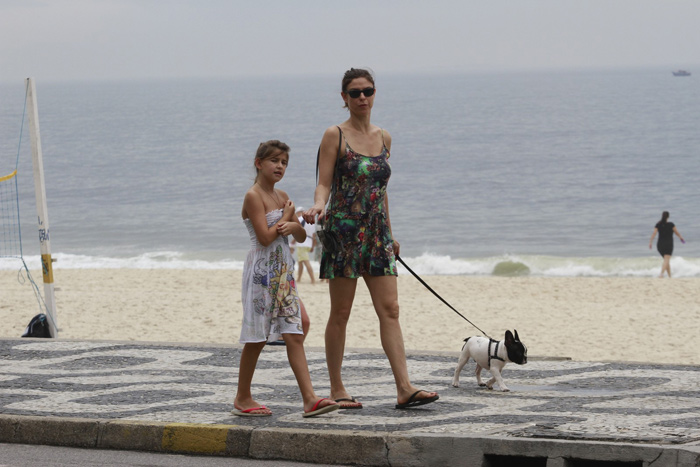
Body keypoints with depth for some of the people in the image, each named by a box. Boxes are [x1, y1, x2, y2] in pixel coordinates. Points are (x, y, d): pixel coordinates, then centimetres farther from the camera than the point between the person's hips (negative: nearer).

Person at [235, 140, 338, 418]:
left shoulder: (282, 197, 14)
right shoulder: (254, 196, -9)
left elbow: (301, 236, 17)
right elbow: (265, 237, -17)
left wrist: (293, 226, -7)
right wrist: (286, 216, -3)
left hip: (283, 273, 7)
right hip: (262, 272, -7)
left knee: (294, 334, -2)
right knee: (257, 338, -1)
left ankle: (309, 398, -9)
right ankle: (243, 398, 10)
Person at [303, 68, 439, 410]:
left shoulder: (383, 138, 13)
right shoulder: (335, 136, -3)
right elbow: (324, 183, -6)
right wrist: (319, 206, -28)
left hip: (376, 234, 5)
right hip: (344, 230, -5)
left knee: (390, 309, -3)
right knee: (340, 313, 1)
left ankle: (404, 388, -8)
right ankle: (336, 389, 8)